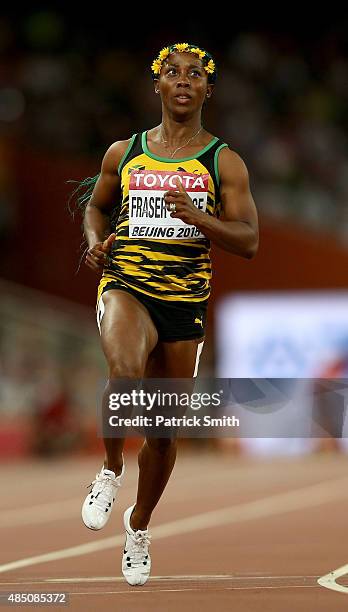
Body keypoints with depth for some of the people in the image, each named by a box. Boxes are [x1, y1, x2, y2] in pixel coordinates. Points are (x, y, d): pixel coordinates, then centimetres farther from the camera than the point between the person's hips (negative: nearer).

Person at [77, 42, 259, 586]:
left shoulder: (224, 163, 2)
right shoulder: (124, 153, 7)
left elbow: (249, 242, -4)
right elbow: (97, 204, 24)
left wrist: (197, 217, -21)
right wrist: (96, 240, 2)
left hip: (186, 300, 1)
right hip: (125, 284, -1)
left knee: (165, 429, 10)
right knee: (126, 371, -35)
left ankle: (139, 524, 34)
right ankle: (111, 470, -10)